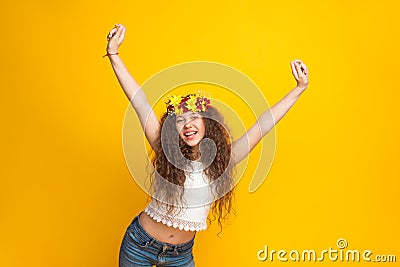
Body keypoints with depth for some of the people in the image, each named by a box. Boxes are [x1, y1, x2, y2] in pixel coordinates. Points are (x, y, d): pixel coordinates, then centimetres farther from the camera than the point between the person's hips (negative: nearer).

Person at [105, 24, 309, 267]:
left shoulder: (224, 158, -9)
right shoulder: (166, 152, -12)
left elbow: (264, 124, -9)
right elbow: (139, 102, -15)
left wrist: (300, 88, -8)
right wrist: (113, 54, -16)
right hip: (139, 245, -1)